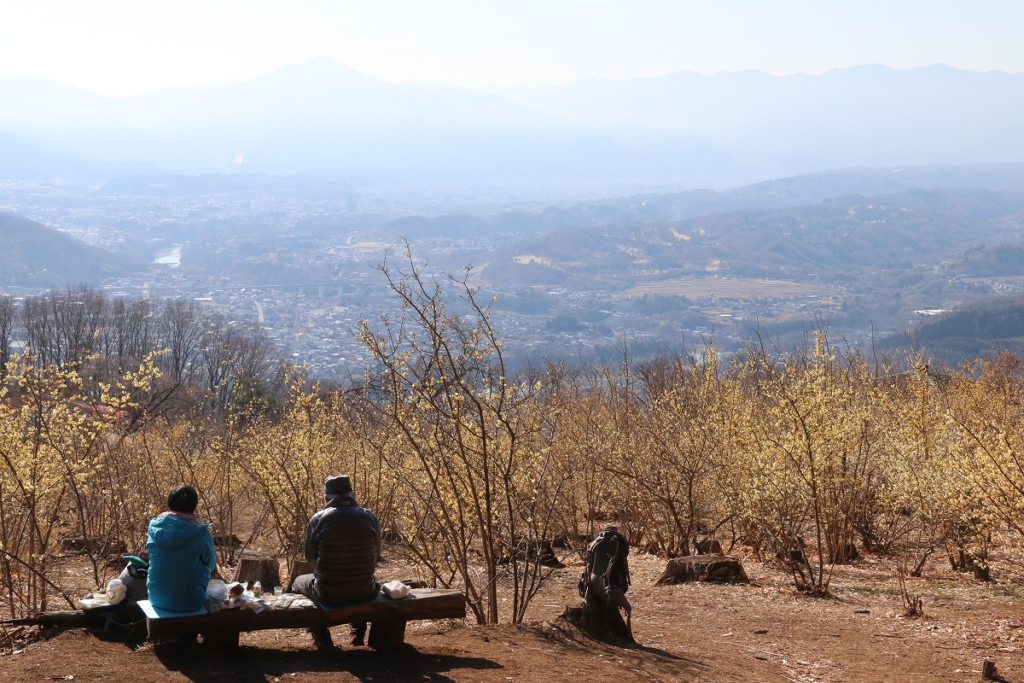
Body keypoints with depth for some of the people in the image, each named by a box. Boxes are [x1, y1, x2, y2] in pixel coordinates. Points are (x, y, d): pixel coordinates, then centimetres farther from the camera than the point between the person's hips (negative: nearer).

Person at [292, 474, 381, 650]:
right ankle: (359, 632, 38)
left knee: (298, 583, 31)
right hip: (364, 592, 3)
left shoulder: (318, 519, -11)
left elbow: (310, 555, 4)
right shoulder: (370, 517, -4)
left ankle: (322, 638, 26)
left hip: (328, 593, -2)